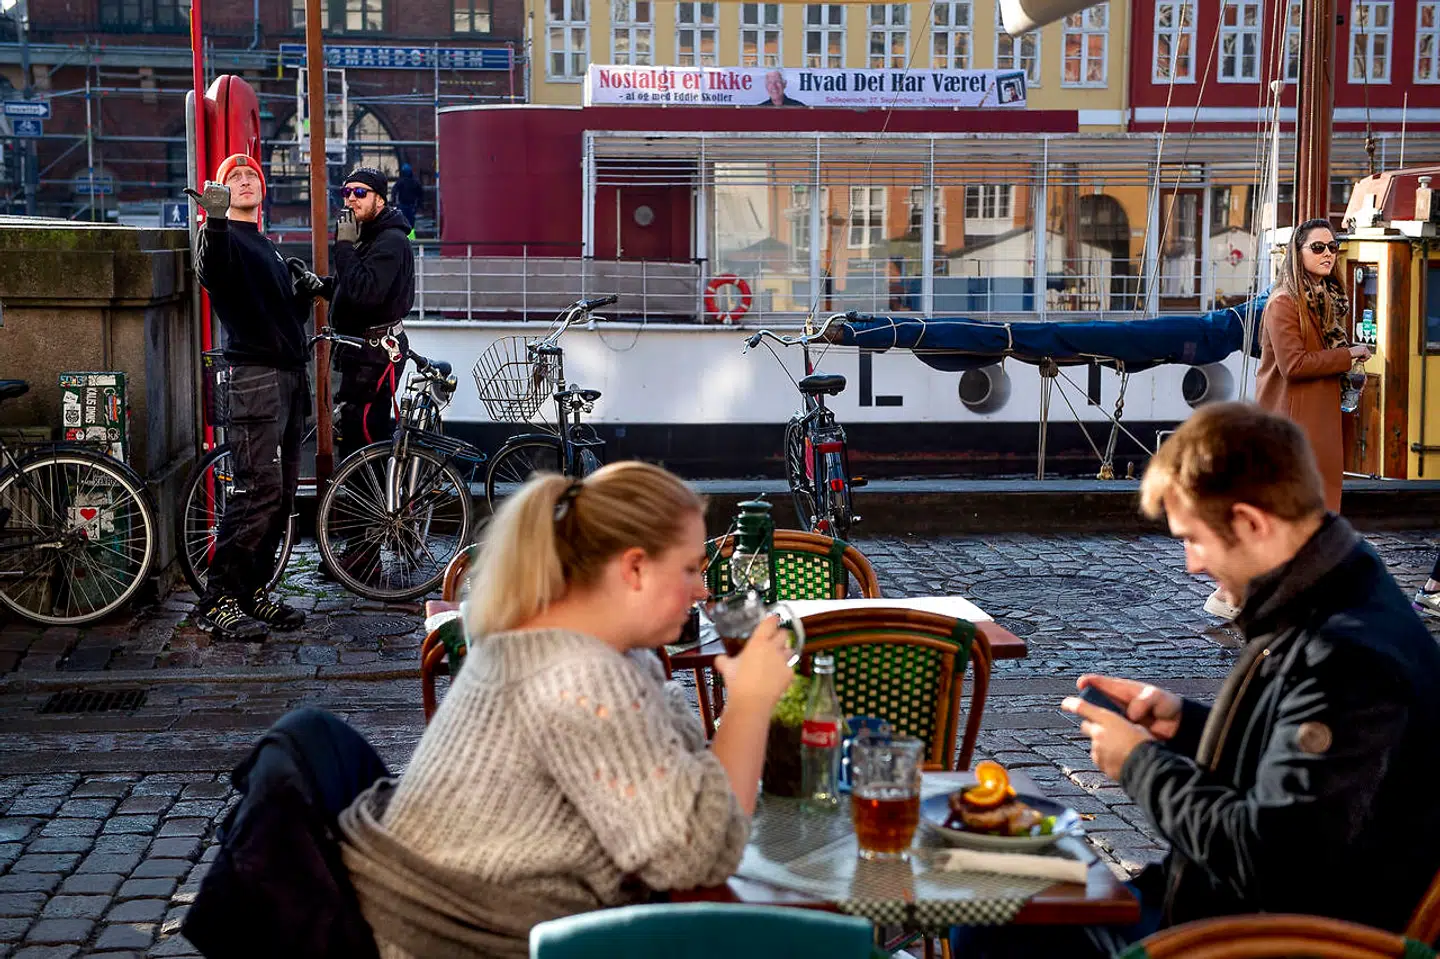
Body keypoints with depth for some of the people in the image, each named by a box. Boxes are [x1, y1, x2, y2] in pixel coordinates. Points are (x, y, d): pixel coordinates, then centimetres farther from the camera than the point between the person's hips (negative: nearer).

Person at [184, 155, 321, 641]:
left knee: (282, 493, 7)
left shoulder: (266, 246, 25)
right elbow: (210, 273, -26)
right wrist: (215, 220, -42)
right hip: (255, 375, -9)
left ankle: (252, 591, 14)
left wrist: (305, 292, 9)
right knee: (259, 490, -15)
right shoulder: (226, 237, -1)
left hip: (291, 375, 9)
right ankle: (217, 601, -12)